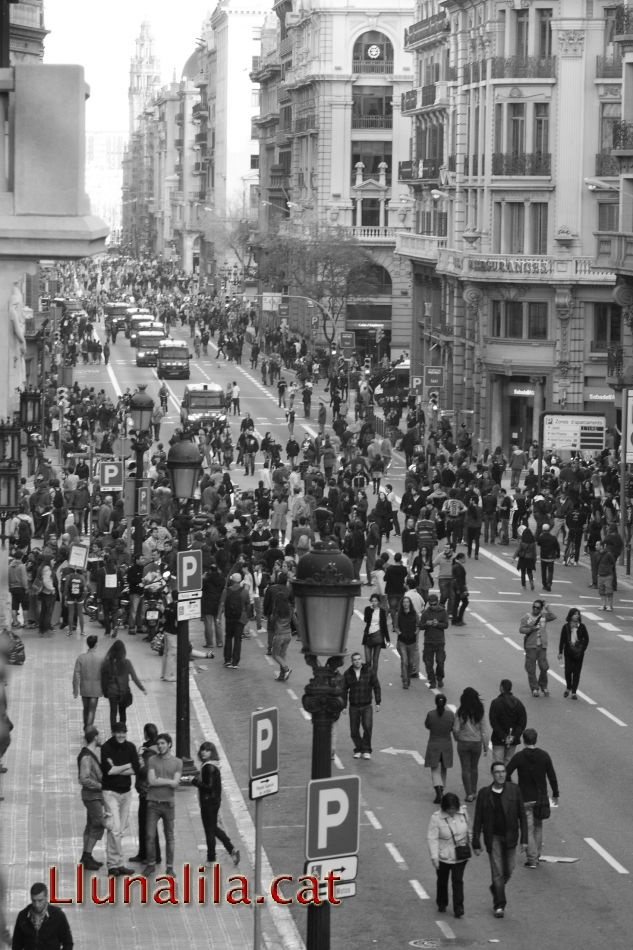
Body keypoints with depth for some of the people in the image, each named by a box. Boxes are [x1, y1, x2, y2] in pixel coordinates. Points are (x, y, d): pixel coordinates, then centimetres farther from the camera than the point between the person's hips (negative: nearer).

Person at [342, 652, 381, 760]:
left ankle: (366, 751, -7)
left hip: (367, 706, -2)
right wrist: (344, 706, 0)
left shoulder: (369, 671, -4)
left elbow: (376, 687, 2)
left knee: (368, 726, -19)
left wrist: (378, 703, -2)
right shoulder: (347, 674, -1)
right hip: (354, 707, 2)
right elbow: (344, 690, 4)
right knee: (354, 731, 1)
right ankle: (358, 750, 23)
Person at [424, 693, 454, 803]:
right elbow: (453, 728, 0)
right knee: (443, 769, 20)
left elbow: (427, 726, 0)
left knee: (435, 770, 3)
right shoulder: (450, 714, -12)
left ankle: (438, 793, -15)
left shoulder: (430, 714, -15)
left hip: (433, 745, -2)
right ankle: (441, 790, 30)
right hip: (447, 744, 2)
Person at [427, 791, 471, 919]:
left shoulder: (463, 812, -6)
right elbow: (432, 838, -17)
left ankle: (458, 908, 0)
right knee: (442, 880, 15)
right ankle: (441, 904, 36)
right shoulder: (436, 817, -17)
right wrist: (434, 857, -21)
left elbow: (467, 830, 9)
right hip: (443, 855, -1)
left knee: (458, 881, -4)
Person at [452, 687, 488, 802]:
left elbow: (456, 729, -11)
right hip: (477, 742, 2)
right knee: (474, 768, 18)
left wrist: (457, 738, 11)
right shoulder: (479, 711, -8)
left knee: (465, 769, 6)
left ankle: (469, 794, 1)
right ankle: (473, 792, 25)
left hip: (463, 743, -2)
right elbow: (484, 730, -4)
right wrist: (486, 747, 3)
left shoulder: (460, 711, -12)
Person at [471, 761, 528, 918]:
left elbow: (522, 815, -1)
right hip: (493, 837, -1)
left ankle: (496, 889, 39)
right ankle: (499, 905, 4)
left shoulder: (514, 790, -4)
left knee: (508, 870, 9)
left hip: (509, 837, 2)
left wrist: (524, 839, -6)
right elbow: (478, 820, -1)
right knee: (497, 871, -5)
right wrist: (476, 843, -2)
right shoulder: (484, 793, -5)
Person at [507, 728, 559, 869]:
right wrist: (555, 794, 10)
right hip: (541, 798, 3)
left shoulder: (519, 757, -10)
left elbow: (506, 774, -12)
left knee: (528, 829, 2)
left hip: (525, 799, -3)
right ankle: (536, 856, 22)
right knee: (538, 826, 18)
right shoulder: (544, 755, -2)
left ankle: (531, 859, -1)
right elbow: (552, 776, 1)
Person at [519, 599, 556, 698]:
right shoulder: (526, 617, 3)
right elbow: (521, 629, -3)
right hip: (530, 646, -1)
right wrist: (530, 629, -18)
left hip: (542, 646, 1)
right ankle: (534, 688, 8)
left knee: (544, 667, 0)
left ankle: (543, 686, 20)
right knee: (531, 669, -1)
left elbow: (553, 617, -8)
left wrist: (547, 608, -13)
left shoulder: (544, 616, 7)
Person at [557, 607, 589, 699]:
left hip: (579, 652, 0)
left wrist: (583, 649, -3)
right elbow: (562, 640, 4)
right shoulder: (566, 627, 0)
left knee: (577, 672, 0)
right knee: (568, 670, -6)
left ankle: (574, 692, 6)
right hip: (568, 652, 0)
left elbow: (586, 639, 8)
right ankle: (568, 688, 20)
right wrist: (560, 652, 2)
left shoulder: (581, 627, 2)